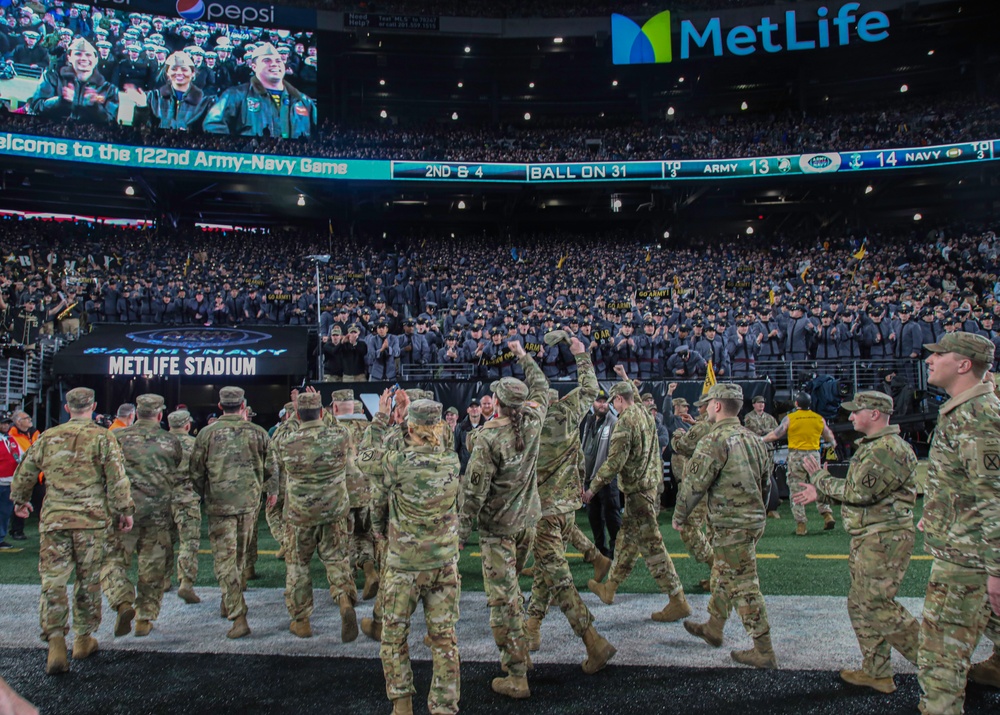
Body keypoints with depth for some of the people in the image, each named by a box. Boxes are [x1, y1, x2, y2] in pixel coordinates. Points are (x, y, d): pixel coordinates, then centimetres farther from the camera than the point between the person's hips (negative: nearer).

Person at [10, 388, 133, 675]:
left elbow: (24, 472, 15)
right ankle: (83, 639, 21)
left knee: (53, 579, 4)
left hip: (54, 518, 2)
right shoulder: (102, 438, -3)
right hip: (91, 519, -1)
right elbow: (117, 478, -8)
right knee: (88, 580, 10)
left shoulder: (48, 437, 6)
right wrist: (124, 511, 0)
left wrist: (20, 500, 32)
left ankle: (56, 643, -7)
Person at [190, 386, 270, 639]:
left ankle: (238, 616, -9)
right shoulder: (257, 432, 1)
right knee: (240, 555, 19)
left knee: (225, 559, -1)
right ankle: (229, 603, 34)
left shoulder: (207, 433, -3)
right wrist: (273, 491, 25)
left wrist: (204, 494, 19)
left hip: (219, 503, -3)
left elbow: (196, 470, 1)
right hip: (249, 502, 3)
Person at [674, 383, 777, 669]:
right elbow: (766, 482, 17)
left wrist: (679, 517, -2)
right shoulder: (752, 439, 10)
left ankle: (764, 652, 6)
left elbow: (694, 483, -16)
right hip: (754, 520, 9)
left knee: (744, 586, -1)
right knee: (722, 577, 22)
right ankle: (713, 629, 37)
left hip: (731, 526, -9)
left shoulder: (716, 439, -18)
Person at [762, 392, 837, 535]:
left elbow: (775, 434, -5)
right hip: (814, 455, 3)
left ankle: (801, 525, 2)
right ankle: (827, 514, 0)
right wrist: (834, 443, 40)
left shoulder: (790, 418, -6)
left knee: (796, 491, 3)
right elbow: (829, 435, 18)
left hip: (796, 456, -3)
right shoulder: (819, 419, 4)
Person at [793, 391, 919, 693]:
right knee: (860, 605, 13)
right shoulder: (872, 446, 17)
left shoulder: (890, 448, -18)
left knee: (876, 606, -8)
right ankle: (876, 672, 21)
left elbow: (860, 492, -23)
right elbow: (858, 490, 24)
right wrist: (821, 492, 13)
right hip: (866, 537, 11)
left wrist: (820, 480, -10)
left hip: (883, 540, -11)